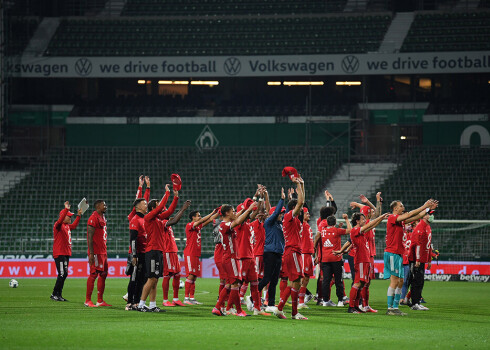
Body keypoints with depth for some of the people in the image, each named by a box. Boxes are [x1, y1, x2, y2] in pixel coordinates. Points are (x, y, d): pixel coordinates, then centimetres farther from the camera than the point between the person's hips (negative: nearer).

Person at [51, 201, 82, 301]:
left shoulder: (67, 226, 17)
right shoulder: (58, 225, -10)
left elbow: (74, 226, 34)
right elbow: (60, 220, -31)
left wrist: (79, 215, 26)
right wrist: (66, 209, -37)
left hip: (66, 253, 10)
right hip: (59, 254, -10)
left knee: (64, 274, 9)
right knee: (62, 274, -14)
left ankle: (58, 295, 13)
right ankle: (55, 294, -9)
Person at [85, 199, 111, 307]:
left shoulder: (102, 218, 17)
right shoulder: (93, 218, -13)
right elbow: (90, 237, -17)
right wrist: (91, 253, -21)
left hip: (103, 252, 10)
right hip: (96, 253, -10)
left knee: (103, 274, 10)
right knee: (94, 274, -7)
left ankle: (100, 300, 15)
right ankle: (88, 300, -3)